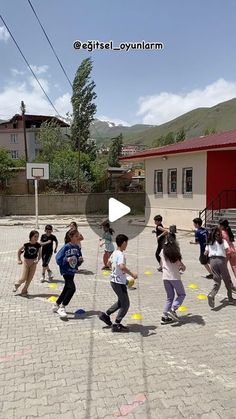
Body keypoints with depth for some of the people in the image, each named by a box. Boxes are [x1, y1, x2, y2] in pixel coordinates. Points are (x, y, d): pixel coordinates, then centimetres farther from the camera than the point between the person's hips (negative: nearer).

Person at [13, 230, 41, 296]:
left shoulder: (38, 245, -10)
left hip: (33, 263, 2)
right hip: (26, 262, -2)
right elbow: (19, 251, 0)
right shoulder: (26, 244, -15)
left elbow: (40, 254, 2)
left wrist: (37, 260, -14)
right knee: (24, 278, -3)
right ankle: (17, 284, 29)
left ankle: (24, 291, 23)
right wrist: (19, 260, -4)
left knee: (29, 279, 5)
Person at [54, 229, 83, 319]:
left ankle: (56, 305, 34)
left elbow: (78, 262, 13)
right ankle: (62, 307, -5)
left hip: (72, 271, 7)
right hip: (66, 271, -7)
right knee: (72, 288, -19)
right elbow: (58, 259, -14)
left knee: (67, 289, 14)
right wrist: (67, 259, -28)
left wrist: (80, 260, -8)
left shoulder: (77, 248, 5)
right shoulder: (66, 247, -14)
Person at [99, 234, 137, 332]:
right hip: (119, 282, -9)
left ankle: (106, 314, 27)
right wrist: (132, 274, -30)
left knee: (121, 302, 24)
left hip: (114, 280, 9)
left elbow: (109, 263, 24)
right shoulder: (120, 254, -22)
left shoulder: (114, 253, 7)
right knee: (125, 304, 4)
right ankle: (117, 325, 9)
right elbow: (122, 267, -39)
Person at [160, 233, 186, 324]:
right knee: (181, 294, 12)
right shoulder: (175, 250, -8)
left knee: (169, 297, 15)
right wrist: (183, 267, 11)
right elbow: (179, 262, -9)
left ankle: (165, 316, 8)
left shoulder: (162, 251, 6)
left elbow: (162, 264, 12)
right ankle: (172, 309, -7)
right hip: (174, 276, -5)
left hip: (165, 276, 5)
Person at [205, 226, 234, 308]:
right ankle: (230, 298, 26)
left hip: (212, 260, 3)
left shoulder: (209, 242, 12)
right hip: (221, 259, -3)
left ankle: (211, 295, -22)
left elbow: (205, 253, 13)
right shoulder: (223, 241, 3)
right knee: (227, 280, 15)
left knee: (217, 281, 4)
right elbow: (228, 250, -12)